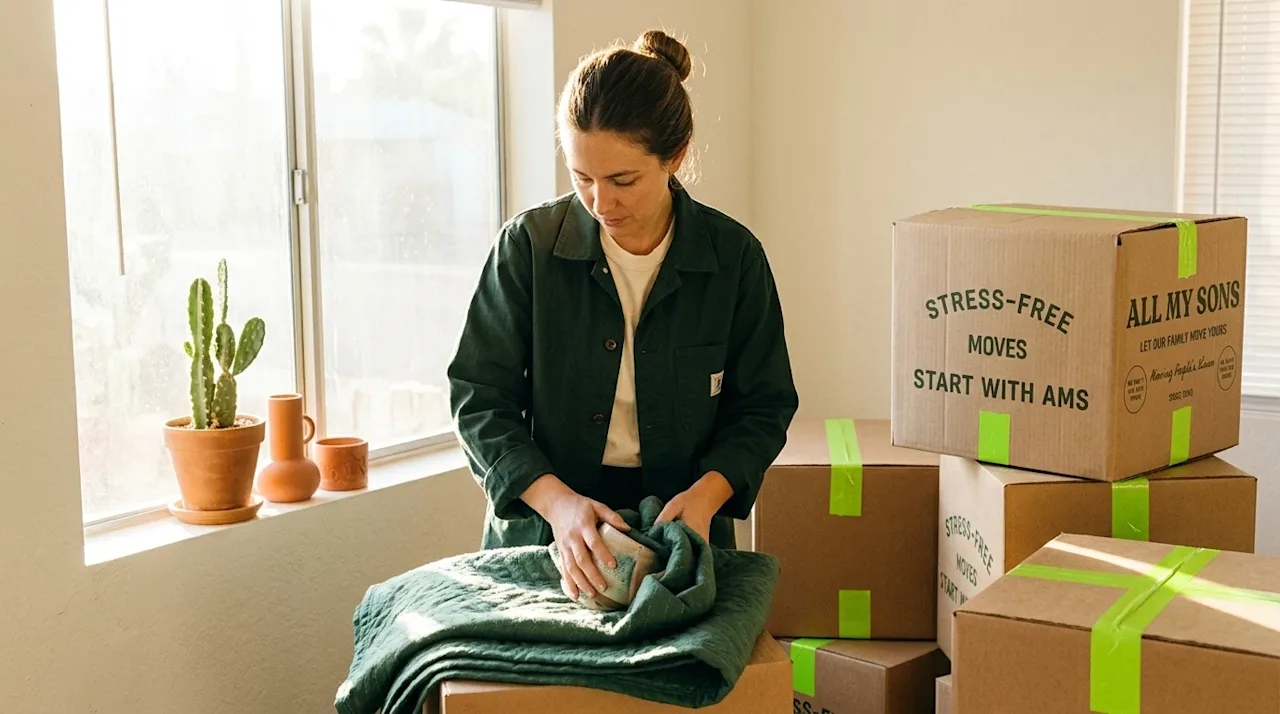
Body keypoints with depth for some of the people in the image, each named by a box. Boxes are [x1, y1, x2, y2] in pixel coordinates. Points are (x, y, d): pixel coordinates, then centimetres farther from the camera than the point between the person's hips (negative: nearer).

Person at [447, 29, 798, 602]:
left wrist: (706, 493, -18)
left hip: (681, 531, 1)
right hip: (540, 533, 0)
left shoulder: (733, 257, -7)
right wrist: (557, 500, -22)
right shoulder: (528, 245, -9)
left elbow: (763, 407, 1)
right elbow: (479, 399, -7)